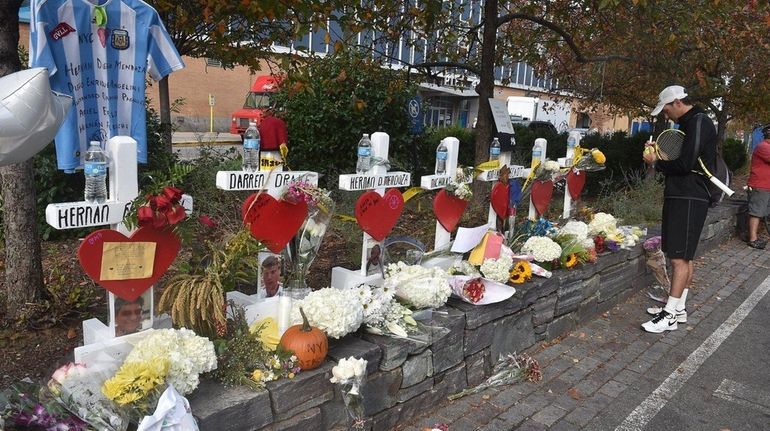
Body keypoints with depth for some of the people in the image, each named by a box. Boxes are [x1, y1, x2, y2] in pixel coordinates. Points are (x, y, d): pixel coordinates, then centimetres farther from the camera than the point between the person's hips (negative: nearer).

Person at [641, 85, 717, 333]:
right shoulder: (689, 124, 18)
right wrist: (661, 154, 9)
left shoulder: (699, 122, -13)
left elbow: (685, 164, -20)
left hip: (690, 199, -10)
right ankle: (678, 308, 21)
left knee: (680, 257, -8)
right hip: (680, 196, 10)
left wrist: (656, 163, -6)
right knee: (682, 257, 13)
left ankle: (670, 315, -4)